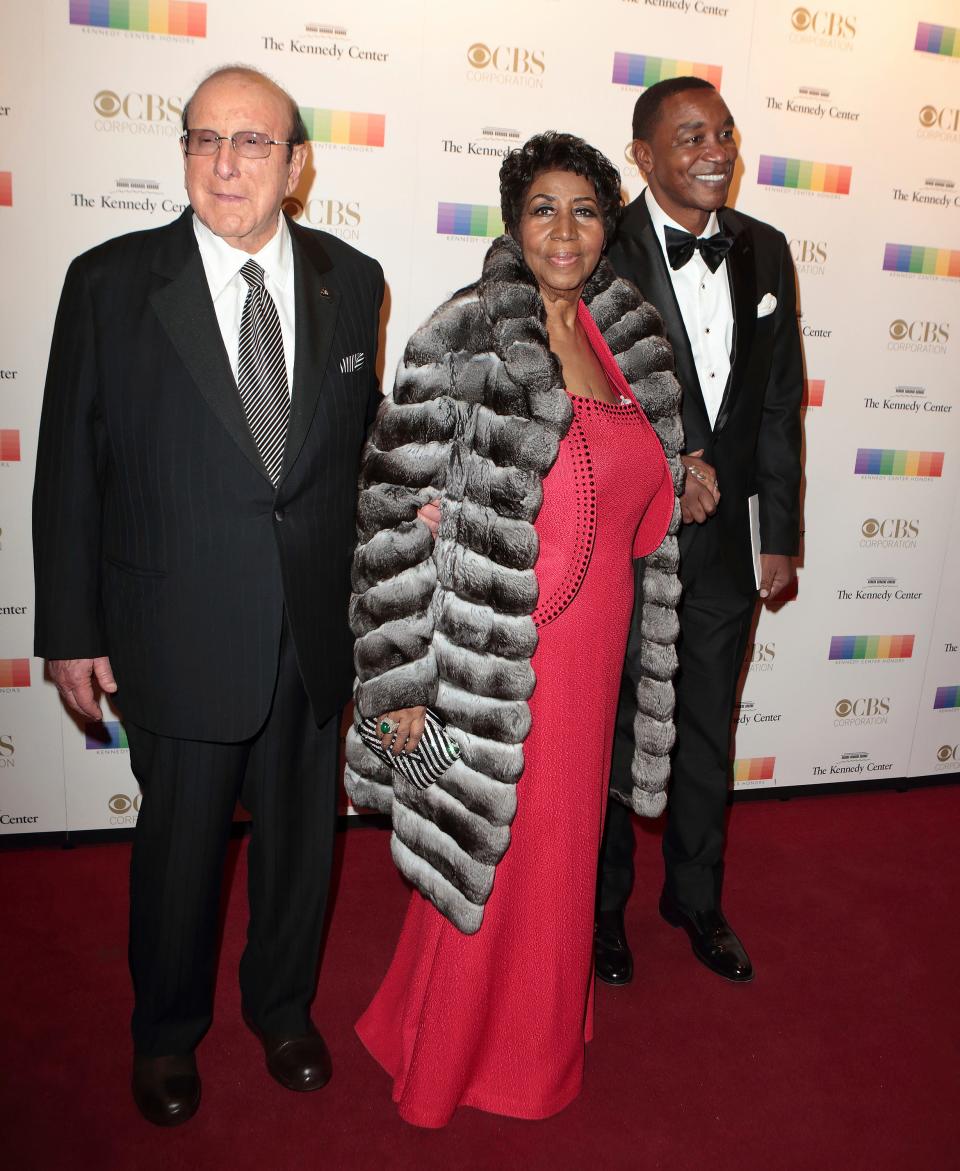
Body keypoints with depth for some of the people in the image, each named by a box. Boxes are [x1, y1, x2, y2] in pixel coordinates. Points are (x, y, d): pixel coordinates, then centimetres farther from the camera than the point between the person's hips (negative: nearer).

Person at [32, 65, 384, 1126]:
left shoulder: (350, 281, 1)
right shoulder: (109, 281, -6)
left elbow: (362, 442, 6)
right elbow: (70, 469, -4)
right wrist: (71, 631, -4)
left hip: (317, 629, 3)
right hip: (180, 633, -2)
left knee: (301, 833, 19)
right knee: (179, 843, 15)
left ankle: (283, 1009, 47)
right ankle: (166, 1035, 45)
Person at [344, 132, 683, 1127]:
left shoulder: (624, 338, 7)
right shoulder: (467, 336, -12)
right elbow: (403, 512, -15)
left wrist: (684, 478, 6)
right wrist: (405, 676, -16)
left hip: (589, 649, 6)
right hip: (500, 655, -6)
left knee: (560, 849, 21)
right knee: (484, 857, 9)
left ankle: (537, 1034, 47)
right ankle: (445, 1060, 38)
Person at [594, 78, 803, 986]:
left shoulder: (765, 251, 6)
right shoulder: (601, 252, -10)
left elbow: (780, 402, 7)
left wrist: (781, 535, 5)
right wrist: (666, 465, -16)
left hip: (723, 538, 5)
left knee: (708, 733, 17)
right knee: (613, 731, 12)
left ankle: (696, 899, 40)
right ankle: (603, 904, 35)